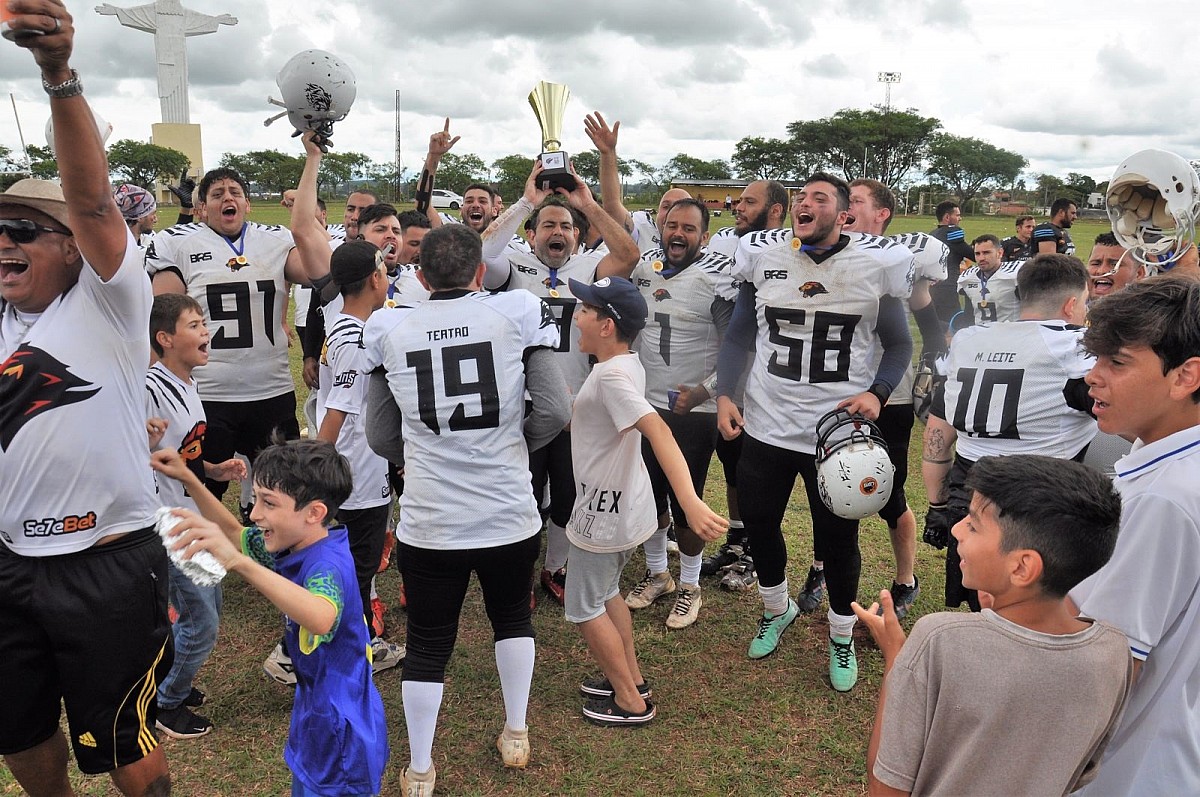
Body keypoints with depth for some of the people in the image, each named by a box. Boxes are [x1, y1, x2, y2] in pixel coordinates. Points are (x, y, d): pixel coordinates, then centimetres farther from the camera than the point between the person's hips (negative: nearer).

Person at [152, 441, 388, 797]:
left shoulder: (328, 564, -31)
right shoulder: (293, 545, -4)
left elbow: (321, 618, -54)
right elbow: (236, 534, 15)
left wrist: (239, 563, -61)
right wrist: (188, 479, 4)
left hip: (342, 732, -9)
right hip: (317, 712, 9)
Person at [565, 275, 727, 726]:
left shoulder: (612, 376, -27)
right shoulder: (627, 364, 1)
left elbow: (658, 431, -40)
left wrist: (690, 502, -50)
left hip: (605, 511, -9)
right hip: (625, 503, 9)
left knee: (584, 607, 8)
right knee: (606, 592, 26)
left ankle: (631, 703, 20)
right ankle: (631, 679, 39)